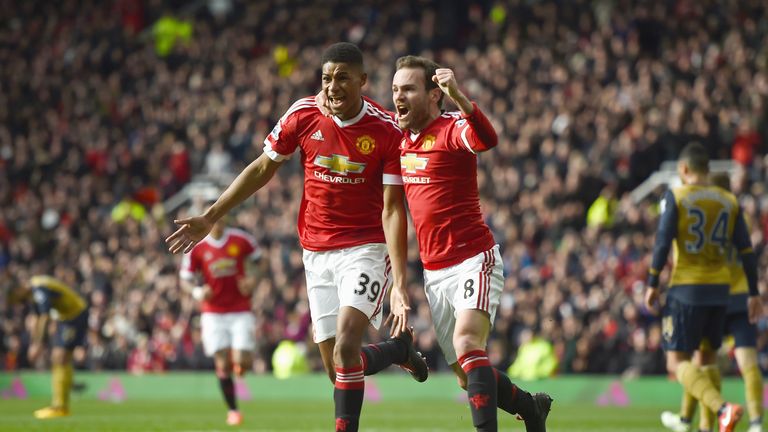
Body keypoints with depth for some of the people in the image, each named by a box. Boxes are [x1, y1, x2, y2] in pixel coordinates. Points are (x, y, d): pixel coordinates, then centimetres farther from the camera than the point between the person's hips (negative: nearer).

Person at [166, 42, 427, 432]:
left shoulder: (387, 133, -12)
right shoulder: (303, 116, -3)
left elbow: (392, 210, -13)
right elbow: (262, 169, 11)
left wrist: (399, 283, -20)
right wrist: (210, 218, 11)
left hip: (366, 249, -4)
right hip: (317, 253, 4)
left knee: (345, 351, -24)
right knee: (336, 369, 4)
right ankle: (399, 348, 34)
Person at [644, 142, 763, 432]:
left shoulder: (675, 197, -4)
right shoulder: (729, 201, 8)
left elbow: (663, 242, -11)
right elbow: (746, 251, 7)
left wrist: (652, 284, -5)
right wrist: (754, 294, 12)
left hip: (686, 289, -5)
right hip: (720, 289, 5)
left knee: (677, 363, -6)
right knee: (707, 359, 18)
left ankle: (722, 408, -29)